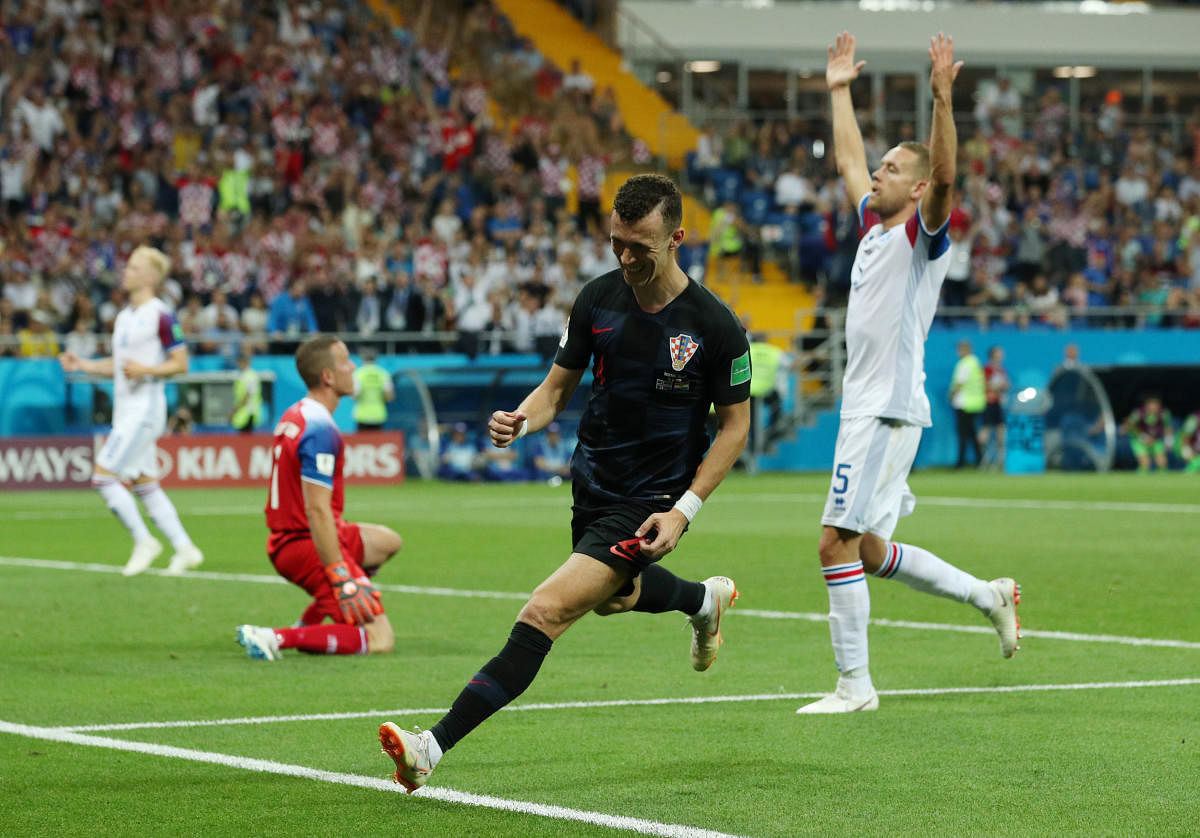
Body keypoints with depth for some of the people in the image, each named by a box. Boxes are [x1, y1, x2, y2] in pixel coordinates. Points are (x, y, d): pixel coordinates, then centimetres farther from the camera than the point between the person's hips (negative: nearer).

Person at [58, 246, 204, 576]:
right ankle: (185, 548, 14)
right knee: (144, 484, 10)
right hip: (125, 409, 9)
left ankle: (144, 541, -4)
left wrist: (145, 370, -23)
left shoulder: (161, 315, -12)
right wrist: (82, 364, 11)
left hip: (145, 408, -9)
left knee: (103, 475, -13)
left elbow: (181, 363, -11)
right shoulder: (125, 316, 15)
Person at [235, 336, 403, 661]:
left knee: (388, 541, 32)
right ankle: (277, 638, -19)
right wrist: (341, 577, -25)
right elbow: (317, 510, -26)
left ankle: (309, 621, 20)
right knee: (380, 640, -11)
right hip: (307, 545, -10)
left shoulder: (294, 416, 10)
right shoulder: (321, 430, -21)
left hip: (284, 539, 10)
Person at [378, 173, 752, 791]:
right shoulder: (597, 299, -6)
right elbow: (558, 386, 5)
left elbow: (735, 424, -7)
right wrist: (521, 420, -19)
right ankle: (706, 599, 64)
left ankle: (435, 746, -23)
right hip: (591, 482, 7)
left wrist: (684, 510, -15)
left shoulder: (714, 325, -18)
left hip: (648, 503, -7)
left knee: (546, 611, -20)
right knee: (612, 597, 32)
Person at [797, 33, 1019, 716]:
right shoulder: (875, 224, 17)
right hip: (866, 406, 9)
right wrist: (840, 91, 34)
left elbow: (944, 177, -25)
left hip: (888, 411, -9)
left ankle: (855, 685, -6)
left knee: (838, 545, -11)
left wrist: (943, 99, -34)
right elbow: (848, 157, 31)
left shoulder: (924, 232, -6)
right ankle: (989, 594, 25)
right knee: (867, 550, 14)